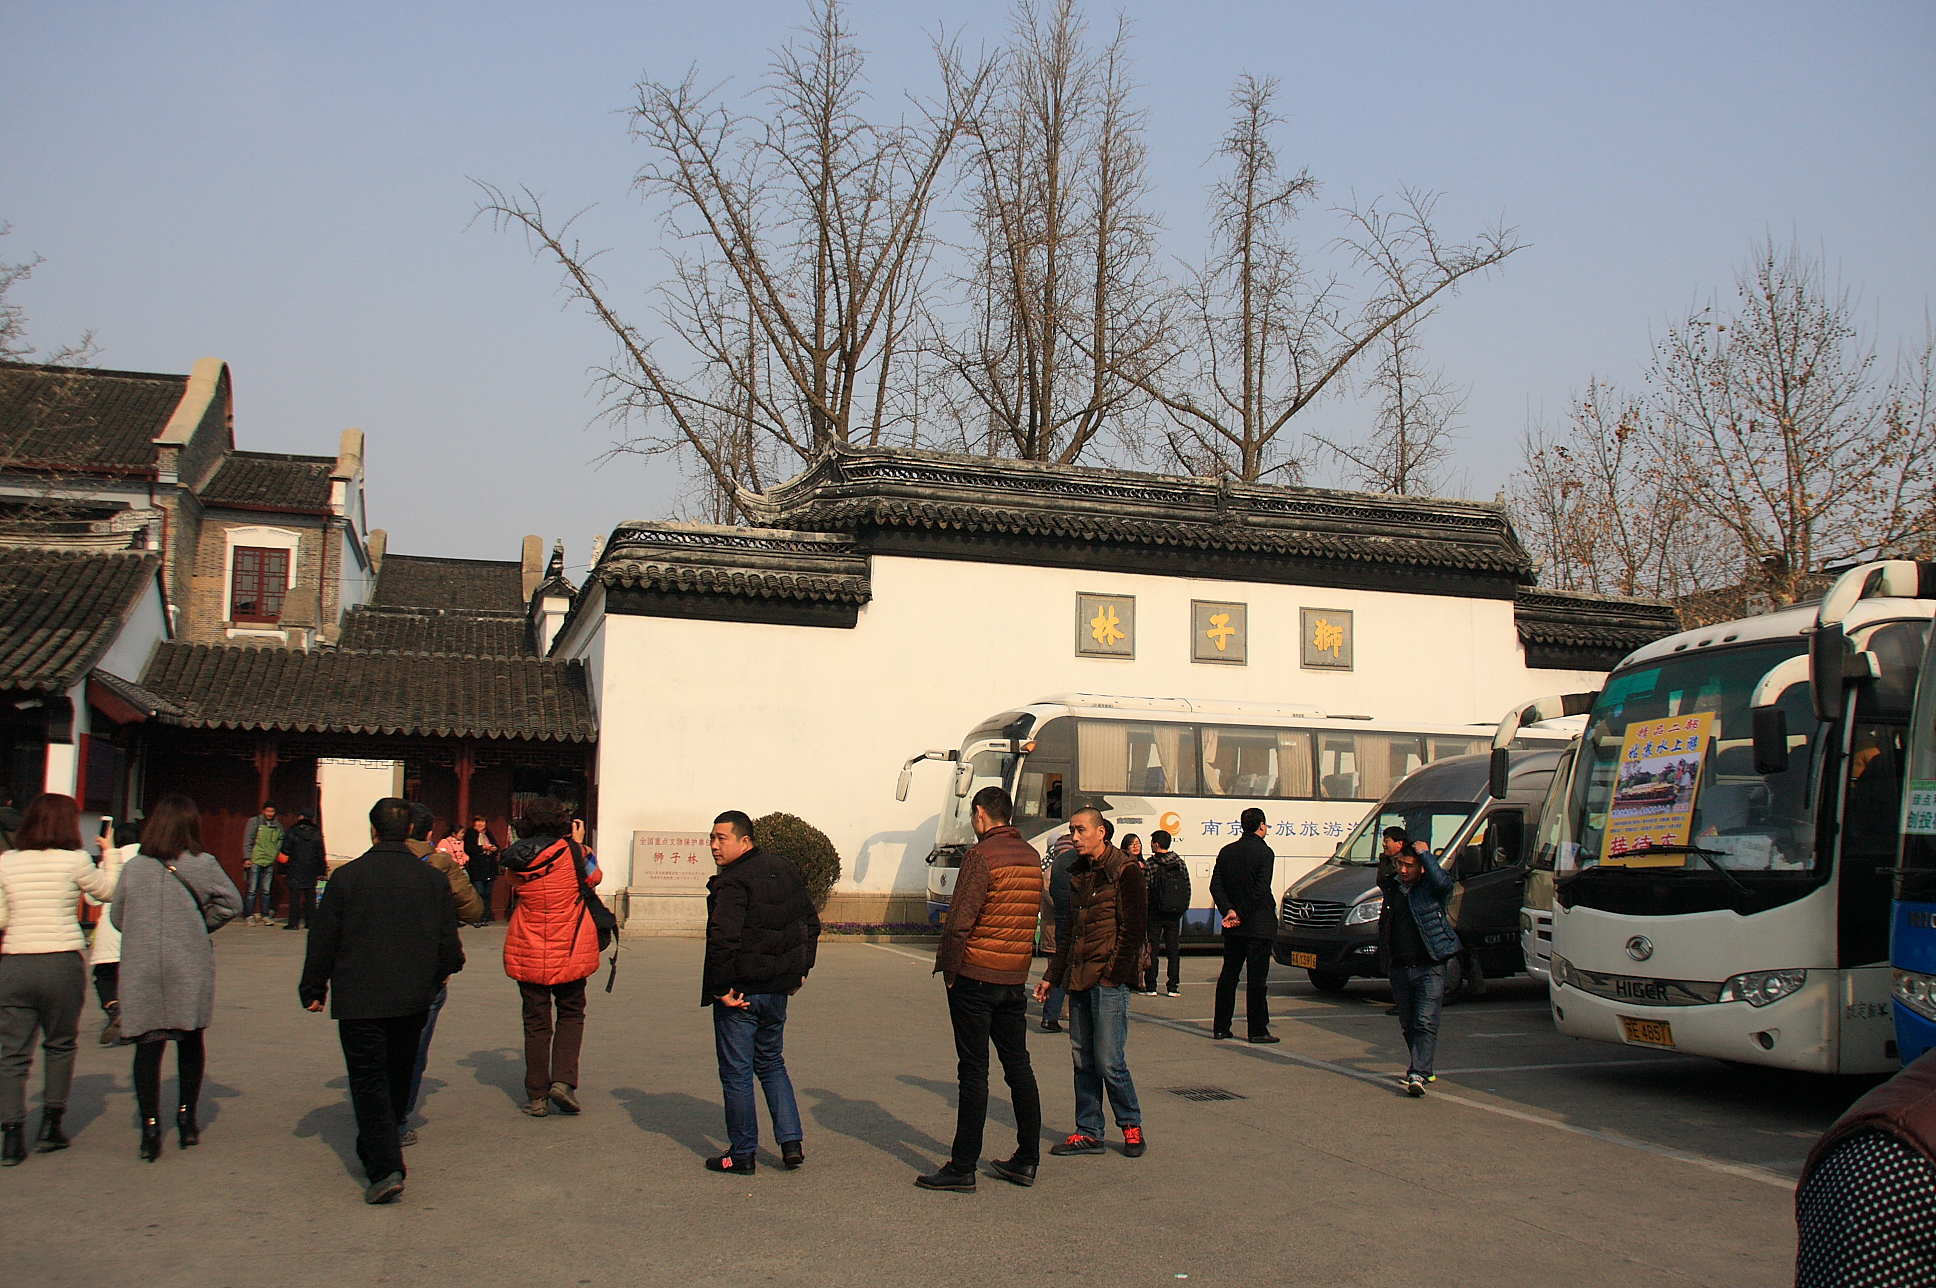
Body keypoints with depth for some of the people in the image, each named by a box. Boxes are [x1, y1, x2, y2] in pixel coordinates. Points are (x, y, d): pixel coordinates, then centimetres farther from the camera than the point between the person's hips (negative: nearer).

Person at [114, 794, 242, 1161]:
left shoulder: (132, 867, 1)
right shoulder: (202, 864, -6)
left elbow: (117, 917, 7)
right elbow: (231, 903, -7)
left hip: (141, 969, 1)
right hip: (188, 968, -1)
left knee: (147, 1044, 3)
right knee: (190, 1041, 15)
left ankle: (150, 1126, -3)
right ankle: (186, 1119, 20)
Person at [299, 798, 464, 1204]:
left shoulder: (346, 876, -7)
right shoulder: (433, 879, -1)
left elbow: (323, 940, -2)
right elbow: (449, 943, 4)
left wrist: (313, 989, 10)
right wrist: (439, 975, 24)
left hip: (358, 999, -3)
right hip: (413, 999, 3)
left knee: (369, 1082, 0)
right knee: (398, 1077, 19)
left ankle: (384, 1168, -11)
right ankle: (377, 1151, 34)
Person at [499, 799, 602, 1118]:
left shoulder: (516, 860, -3)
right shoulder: (571, 852, -12)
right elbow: (593, 877, 5)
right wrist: (579, 843, 14)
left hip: (527, 953, 2)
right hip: (568, 951, -2)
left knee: (536, 1022, 11)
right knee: (571, 1014, 14)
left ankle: (537, 1095, 13)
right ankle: (563, 1079, -2)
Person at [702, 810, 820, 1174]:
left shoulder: (732, 883, -18)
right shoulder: (785, 870, 8)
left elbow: (723, 940, -28)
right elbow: (811, 922, 16)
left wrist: (721, 989, -19)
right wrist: (800, 970, 19)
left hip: (739, 993, -8)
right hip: (778, 989, 8)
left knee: (736, 1073, 5)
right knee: (772, 1062, 21)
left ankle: (741, 1153, 13)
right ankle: (791, 1142, 17)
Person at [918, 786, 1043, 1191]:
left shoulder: (981, 855, -14)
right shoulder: (1032, 856, 9)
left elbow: (960, 921, -18)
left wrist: (948, 967, -7)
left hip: (975, 976, -7)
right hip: (1016, 977, 7)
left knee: (973, 1071, -2)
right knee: (1018, 1066, 12)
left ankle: (963, 1167, 4)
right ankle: (1026, 1161, 18)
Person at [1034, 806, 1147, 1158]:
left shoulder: (1125, 872, -8)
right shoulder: (1078, 873, 16)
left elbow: (1134, 929, -12)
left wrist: (1113, 974, -18)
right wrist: (1052, 976, 18)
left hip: (1109, 982, -7)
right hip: (1079, 980, 7)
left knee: (1108, 1060, -4)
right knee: (1083, 1060, 9)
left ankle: (1131, 1125, 14)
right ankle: (1088, 1132, 16)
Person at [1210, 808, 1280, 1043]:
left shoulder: (1226, 852, 8)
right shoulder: (1264, 852, -11)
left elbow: (1215, 885, 2)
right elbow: (1260, 891, -18)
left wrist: (1229, 911, -6)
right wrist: (1241, 914, -12)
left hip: (1233, 927, 6)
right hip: (1258, 925, -6)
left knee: (1228, 974, 12)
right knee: (1257, 978, -2)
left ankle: (1220, 1026, 15)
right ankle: (1257, 1030, -1)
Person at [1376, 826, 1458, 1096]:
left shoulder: (1431, 888, -6)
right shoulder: (1393, 886, 10)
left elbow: (1443, 881, -28)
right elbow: (1381, 877, 32)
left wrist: (1426, 854, -20)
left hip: (1429, 968, -6)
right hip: (1400, 969, 6)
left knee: (1426, 1023, -12)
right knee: (1408, 1024, 13)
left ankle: (1418, 1074, -16)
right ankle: (1423, 1068, 29)